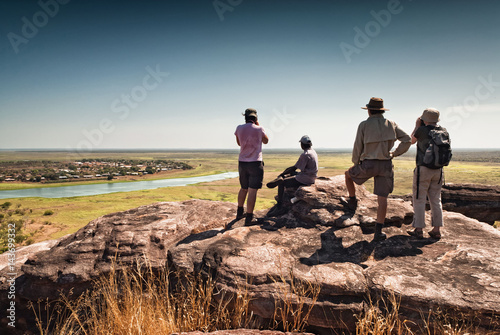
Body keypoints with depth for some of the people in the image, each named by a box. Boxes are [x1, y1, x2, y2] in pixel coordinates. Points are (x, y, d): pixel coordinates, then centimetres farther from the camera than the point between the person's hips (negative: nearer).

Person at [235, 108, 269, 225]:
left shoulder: (239, 128, 1)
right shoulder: (259, 129, -7)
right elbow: (266, 141, 13)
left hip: (242, 163, 5)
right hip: (255, 163, -4)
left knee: (243, 188, 21)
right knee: (252, 191, -3)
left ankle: (239, 213, 30)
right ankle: (249, 218, -3)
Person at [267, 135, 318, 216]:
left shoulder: (305, 155, -19)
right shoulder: (313, 152, 12)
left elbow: (294, 168, -18)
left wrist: (282, 174, -7)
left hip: (305, 179, -10)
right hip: (311, 178, 11)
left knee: (281, 183, -11)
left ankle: (279, 208, -11)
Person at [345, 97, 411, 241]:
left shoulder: (364, 125, -3)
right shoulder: (391, 124, 6)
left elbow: (357, 147, -3)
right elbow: (407, 140, 1)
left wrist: (356, 163, 12)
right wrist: (395, 153, 11)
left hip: (368, 165, -2)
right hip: (386, 166, 3)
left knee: (348, 174, 28)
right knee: (382, 199, 5)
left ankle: (352, 201, 37)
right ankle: (378, 232, 3)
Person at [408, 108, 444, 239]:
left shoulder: (422, 130, -10)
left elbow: (412, 141, 9)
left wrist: (417, 126, 17)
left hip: (423, 169, -5)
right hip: (438, 169, 5)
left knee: (419, 200, 2)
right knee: (435, 200, 11)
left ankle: (419, 230, 5)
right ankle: (436, 230, 14)